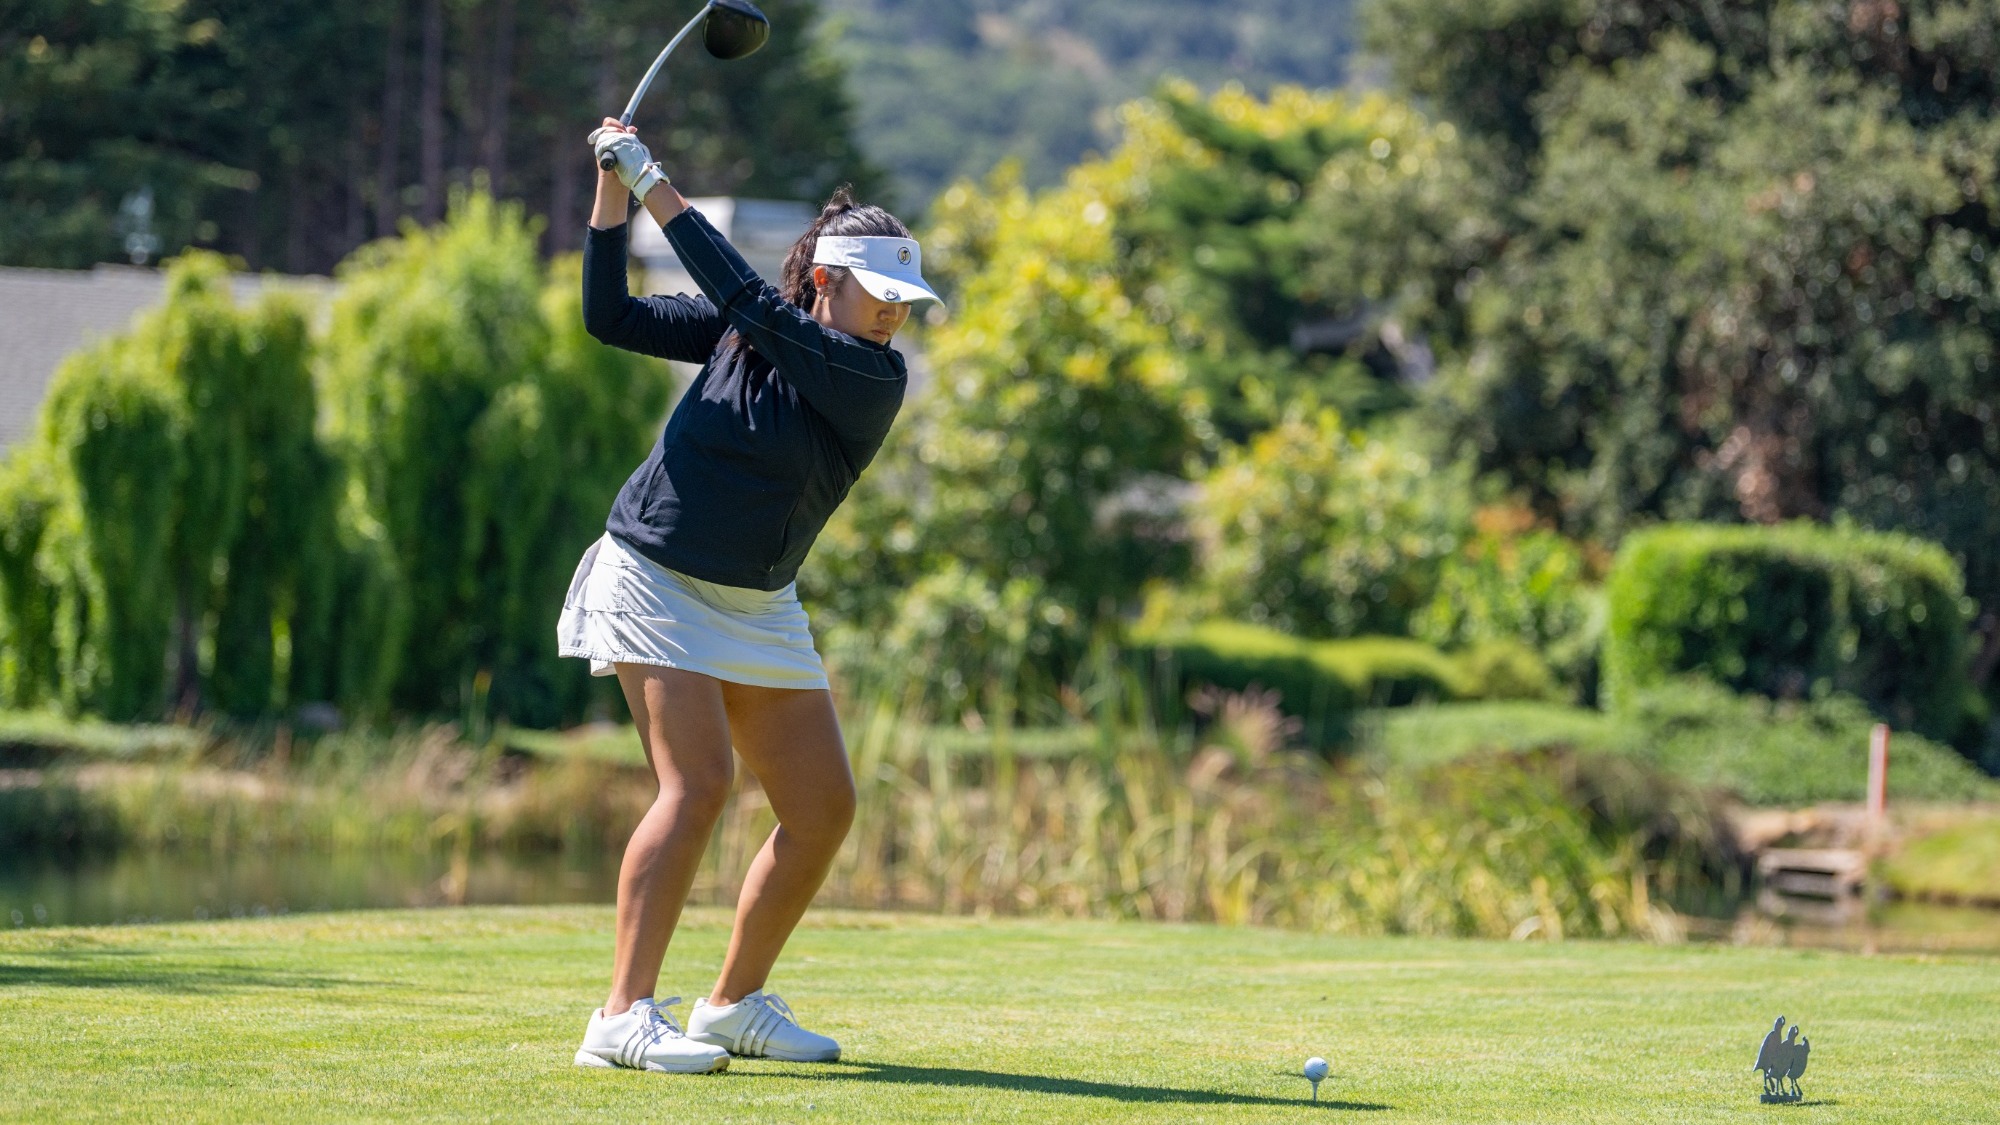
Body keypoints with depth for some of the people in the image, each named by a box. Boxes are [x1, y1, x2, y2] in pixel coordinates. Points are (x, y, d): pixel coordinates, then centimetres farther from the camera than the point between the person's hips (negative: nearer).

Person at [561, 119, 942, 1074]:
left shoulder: (876, 380, -9)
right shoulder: (737, 327, -4)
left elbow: (753, 305, -21)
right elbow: (611, 316, -4)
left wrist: (657, 188, -22)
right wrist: (614, 189, -13)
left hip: (758, 604, 4)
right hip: (655, 579, -3)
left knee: (823, 807, 1)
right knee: (699, 779, -21)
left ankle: (735, 1003, 19)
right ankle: (623, 1016, -23)